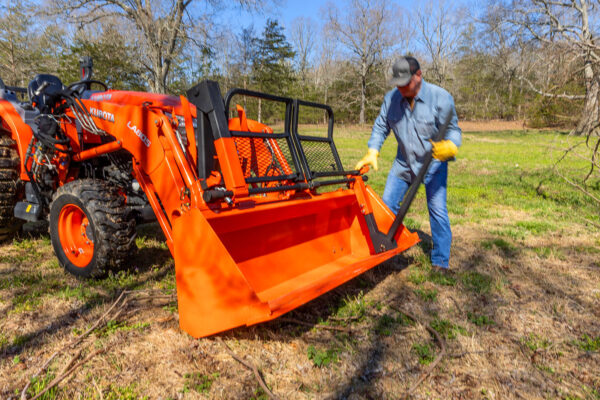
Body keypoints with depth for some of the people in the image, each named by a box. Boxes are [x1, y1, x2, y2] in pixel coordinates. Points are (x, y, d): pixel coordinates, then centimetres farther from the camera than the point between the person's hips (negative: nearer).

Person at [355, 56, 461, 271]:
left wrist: (449, 146, -39)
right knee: (387, 206, 6)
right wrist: (372, 153, -12)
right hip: (403, 163, 4)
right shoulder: (391, 98, -6)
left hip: (433, 163, -3)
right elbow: (380, 127, 2)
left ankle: (440, 262, 9)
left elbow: (453, 129, -16)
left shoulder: (440, 97, -16)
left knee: (437, 210, -5)